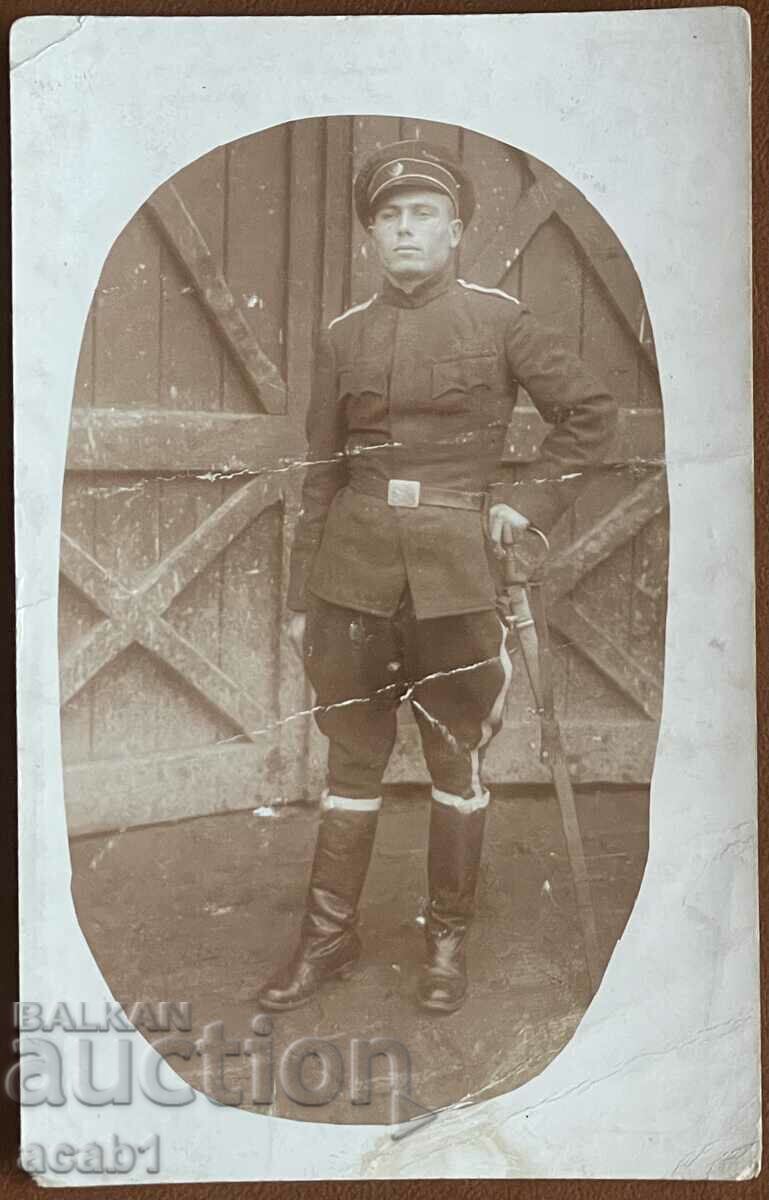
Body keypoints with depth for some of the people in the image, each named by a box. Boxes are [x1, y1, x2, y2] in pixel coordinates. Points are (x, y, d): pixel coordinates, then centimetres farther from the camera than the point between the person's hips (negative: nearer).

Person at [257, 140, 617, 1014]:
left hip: (456, 572, -2)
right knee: (353, 754, 10)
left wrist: (527, 501, -4)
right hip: (353, 569, 2)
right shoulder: (343, 336, 7)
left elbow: (590, 413, 5)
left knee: (458, 755, 8)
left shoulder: (498, 319, 0)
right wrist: (301, 597, 7)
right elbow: (320, 472, 8)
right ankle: (328, 936, 23)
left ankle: (448, 940, 24)